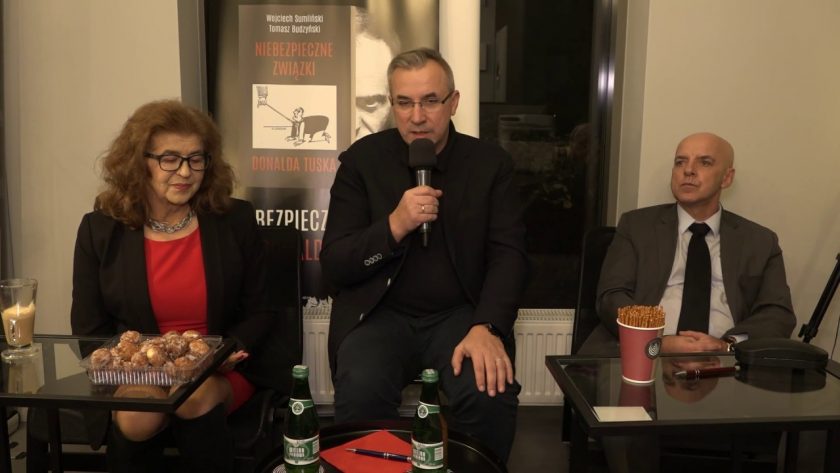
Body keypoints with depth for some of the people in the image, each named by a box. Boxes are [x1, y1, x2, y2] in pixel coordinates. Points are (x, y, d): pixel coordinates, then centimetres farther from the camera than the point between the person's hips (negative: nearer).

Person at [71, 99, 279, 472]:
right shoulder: (100, 230, 0)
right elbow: (90, 331, 3)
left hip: (219, 373, 0)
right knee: (136, 417, -31)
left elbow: (259, 311, 4)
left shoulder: (235, 221, -1)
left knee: (196, 397, -33)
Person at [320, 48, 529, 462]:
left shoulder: (491, 164, 2)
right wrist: (395, 225, -21)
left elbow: (509, 256, -4)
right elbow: (333, 265, -4)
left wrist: (486, 327, -22)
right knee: (361, 394, -30)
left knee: (491, 395, -26)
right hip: (380, 314, 0)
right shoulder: (362, 160, -1)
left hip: (460, 314, 1)